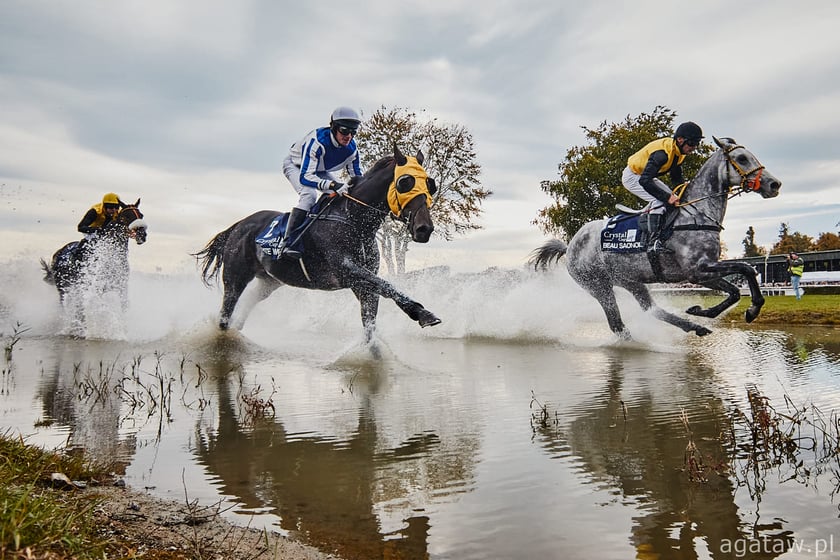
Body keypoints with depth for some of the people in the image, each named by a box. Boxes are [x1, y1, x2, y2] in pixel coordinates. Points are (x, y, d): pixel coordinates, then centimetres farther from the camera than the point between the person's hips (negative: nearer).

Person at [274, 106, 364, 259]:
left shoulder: (351, 148, -21)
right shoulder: (317, 141, -39)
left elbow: (357, 178, -9)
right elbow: (304, 177, -45)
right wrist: (332, 185, -58)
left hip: (320, 170, 7)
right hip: (295, 165, -7)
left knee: (345, 198, -10)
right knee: (309, 194, -34)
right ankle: (285, 243, -36)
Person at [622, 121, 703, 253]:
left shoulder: (678, 152, -4)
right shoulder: (662, 153, -33)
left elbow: (677, 178, 8)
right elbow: (644, 181, -38)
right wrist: (667, 197, -37)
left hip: (646, 176, 10)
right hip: (632, 176, -10)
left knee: (670, 197, 8)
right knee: (659, 201, -24)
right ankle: (654, 242, -26)